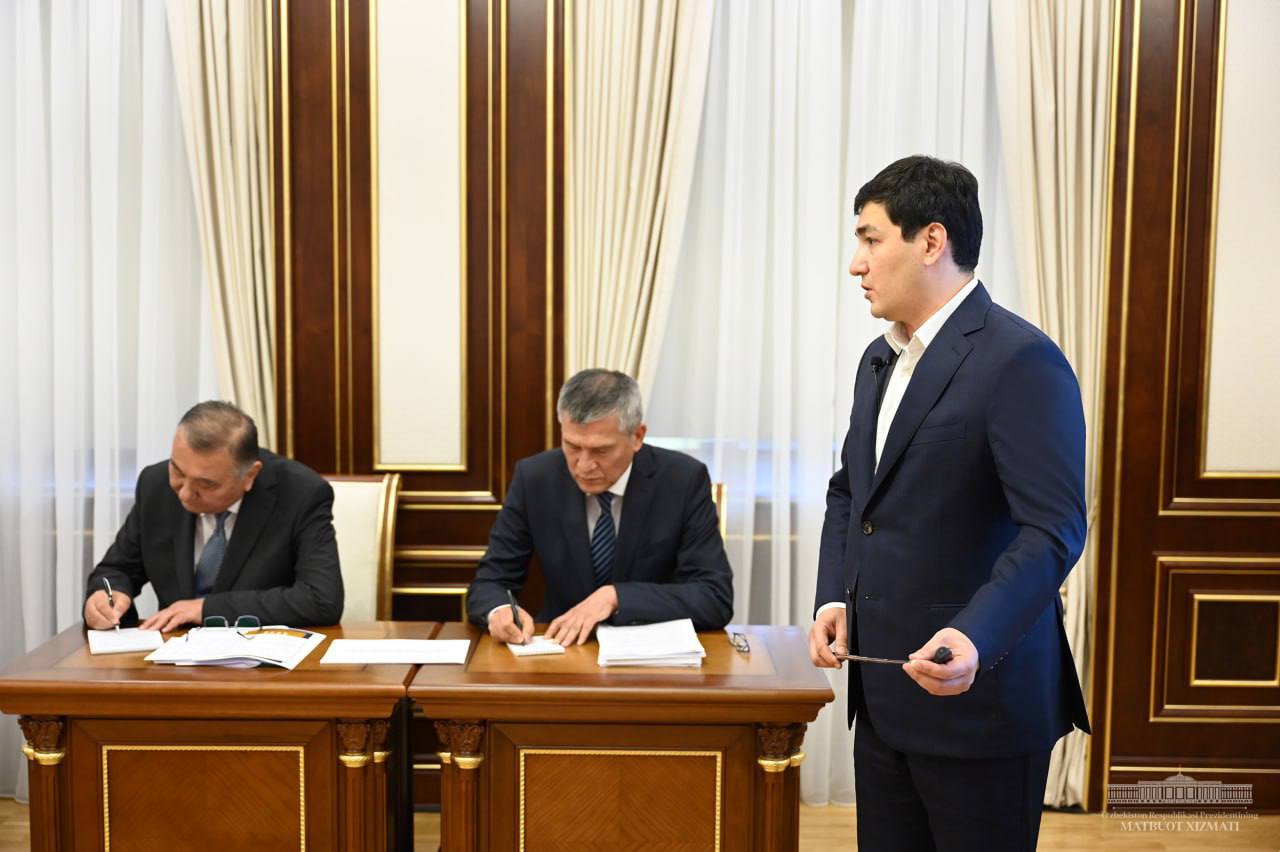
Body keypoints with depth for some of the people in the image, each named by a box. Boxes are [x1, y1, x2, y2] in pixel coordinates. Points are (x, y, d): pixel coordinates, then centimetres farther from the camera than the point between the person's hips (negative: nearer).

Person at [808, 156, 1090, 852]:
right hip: (883, 694, 8)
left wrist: (975, 637, -33)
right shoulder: (881, 358, 12)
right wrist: (834, 597, 4)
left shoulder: (1021, 362, -15)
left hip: (977, 692, -7)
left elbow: (1055, 529, -21)